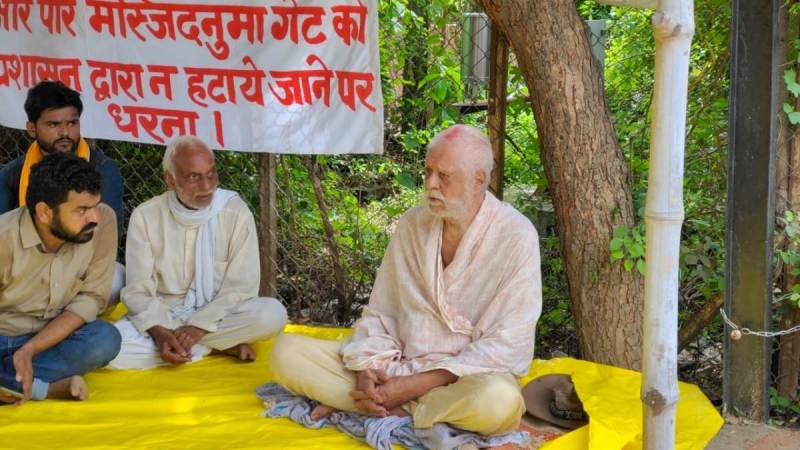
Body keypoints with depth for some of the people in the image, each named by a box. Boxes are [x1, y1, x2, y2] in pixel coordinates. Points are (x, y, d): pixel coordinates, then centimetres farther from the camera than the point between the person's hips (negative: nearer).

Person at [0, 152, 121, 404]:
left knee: (105, 339, -28)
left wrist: (30, 350, -23)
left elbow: (92, 298, -12)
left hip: (52, 337, 4)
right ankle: (53, 387, -20)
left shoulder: (104, 221, -17)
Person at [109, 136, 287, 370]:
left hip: (217, 316, -2)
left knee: (273, 313, -29)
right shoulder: (145, 216, -5)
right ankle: (222, 345, -15)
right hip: (161, 317, 2)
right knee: (107, 348, -28)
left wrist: (199, 327, -22)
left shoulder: (236, 213, -7)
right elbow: (138, 290, -6)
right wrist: (159, 331, -25)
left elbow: (241, 286, -10)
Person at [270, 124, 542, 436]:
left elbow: (506, 349, -16)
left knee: (499, 401, -40)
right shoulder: (411, 225, 4)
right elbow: (379, 314, 8)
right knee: (287, 351, -10)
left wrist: (414, 386, -19)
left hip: (465, 380, -4)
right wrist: (366, 370, -14)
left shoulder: (515, 237, -12)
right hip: (395, 365, 4)